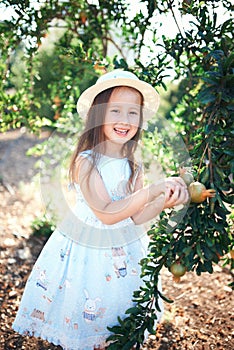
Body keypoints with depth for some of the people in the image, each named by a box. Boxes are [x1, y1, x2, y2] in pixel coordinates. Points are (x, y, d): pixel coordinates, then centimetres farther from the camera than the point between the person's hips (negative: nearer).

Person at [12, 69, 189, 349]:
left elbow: (138, 216, -5)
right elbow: (106, 213, -27)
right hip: (86, 249, -5)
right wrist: (153, 189, -31)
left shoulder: (133, 166, -3)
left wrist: (165, 202, -24)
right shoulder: (85, 161, -20)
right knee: (82, 317, 12)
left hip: (125, 250, 5)